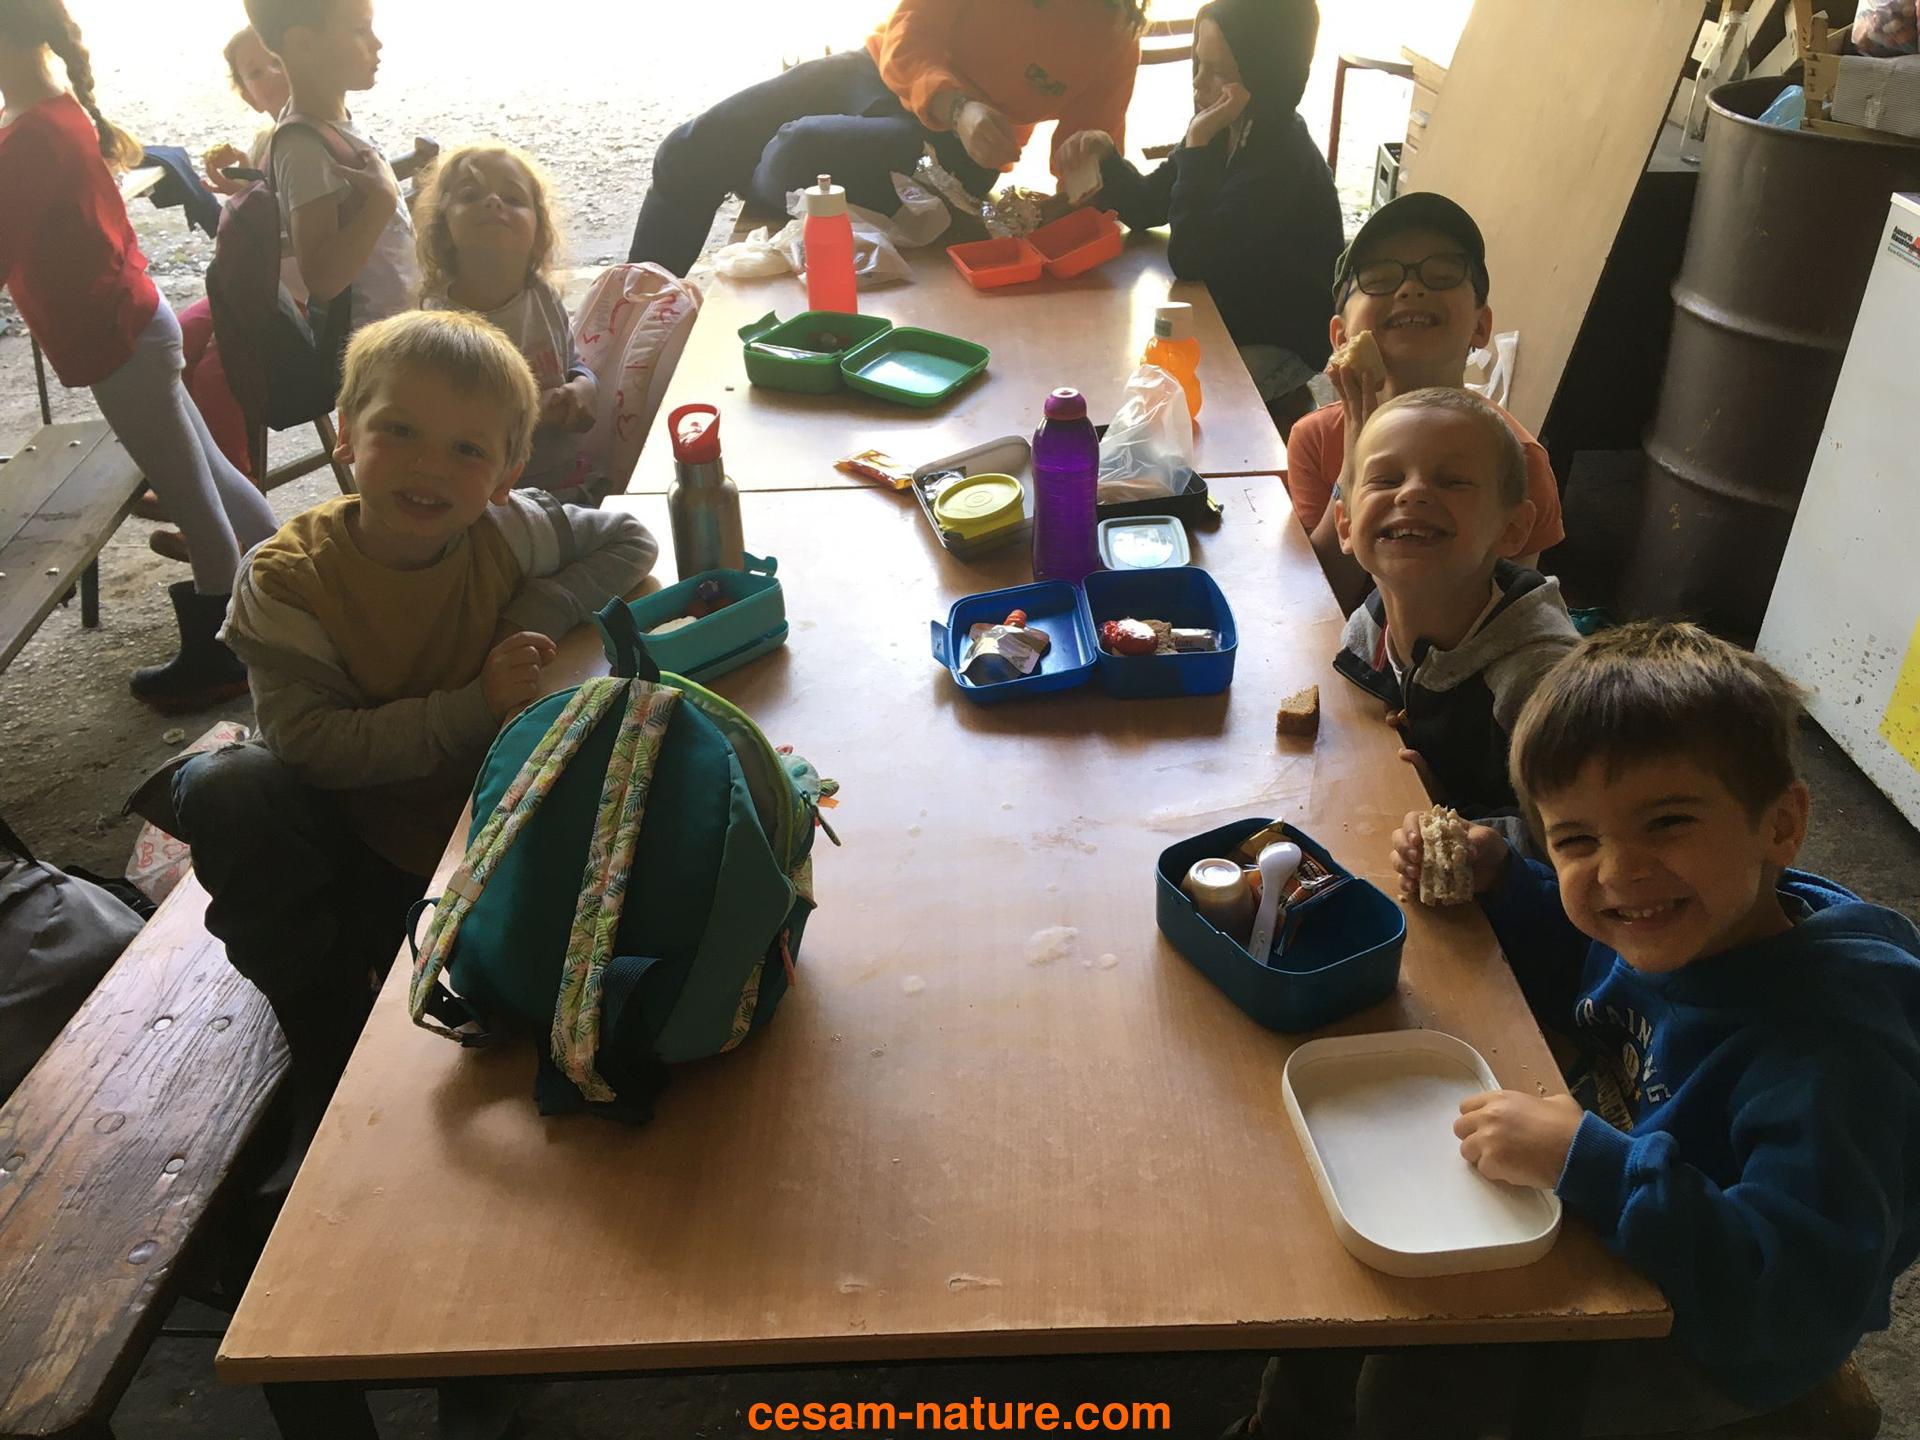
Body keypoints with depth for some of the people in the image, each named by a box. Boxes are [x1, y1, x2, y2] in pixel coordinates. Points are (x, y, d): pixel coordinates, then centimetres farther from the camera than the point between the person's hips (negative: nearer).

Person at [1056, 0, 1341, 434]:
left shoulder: (1282, 162, -28)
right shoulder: (1231, 134, -3)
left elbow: (1187, 259, -29)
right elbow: (1148, 207, 4)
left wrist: (1198, 143, -32)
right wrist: (1106, 155, -15)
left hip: (1274, 345, -8)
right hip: (1224, 315, 8)